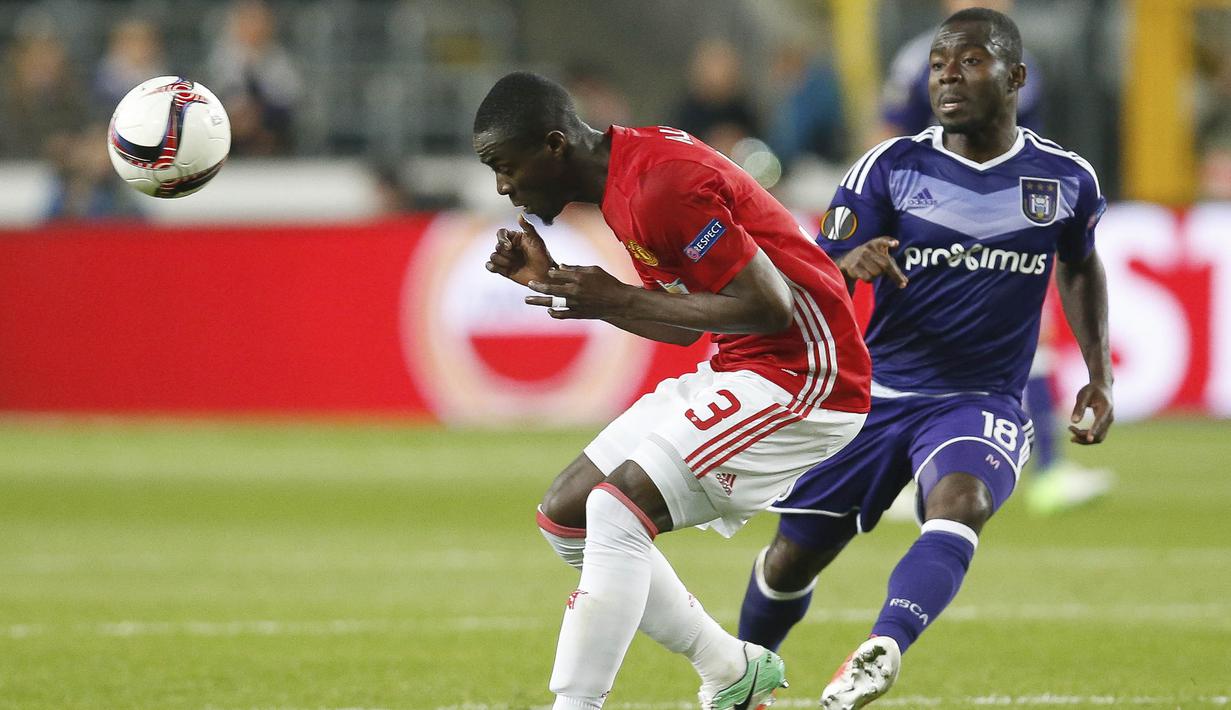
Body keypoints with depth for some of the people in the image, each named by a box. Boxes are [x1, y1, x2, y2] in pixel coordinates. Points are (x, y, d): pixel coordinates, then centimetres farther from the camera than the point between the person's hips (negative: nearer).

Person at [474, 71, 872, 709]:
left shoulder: (661, 182, -21)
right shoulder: (624, 177, 10)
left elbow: (769, 307, -24)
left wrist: (621, 300, -20)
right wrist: (556, 283, 10)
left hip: (799, 372, -11)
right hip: (734, 368, 11)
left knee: (617, 511, -22)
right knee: (566, 515, 10)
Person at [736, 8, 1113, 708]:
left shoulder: (1066, 179, 1)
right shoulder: (891, 167, -4)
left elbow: (1080, 266, 22)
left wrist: (1100, 373, 12)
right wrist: (848, 267, -29)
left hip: (982, 400, -1)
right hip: (874, 392, 1)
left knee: (960, 502, -34)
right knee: (795, 555, 6)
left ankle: (882, 652, -53)